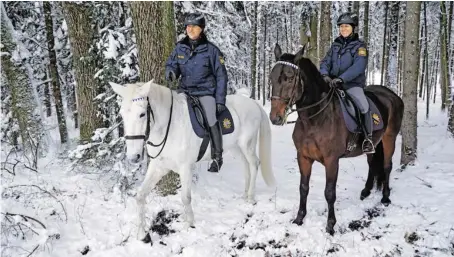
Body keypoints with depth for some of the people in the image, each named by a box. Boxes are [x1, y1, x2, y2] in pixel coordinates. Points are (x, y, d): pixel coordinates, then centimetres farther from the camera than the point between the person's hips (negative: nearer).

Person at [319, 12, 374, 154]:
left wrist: (341, 78, -30)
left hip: (352, 84, -5)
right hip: (333, 83, 5)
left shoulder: (359, 46, -2)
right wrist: (325, 75, -16)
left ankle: (368, 139, -11)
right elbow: (326, 61, 7)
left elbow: (358, 66, -17)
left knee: (364, 106, -27)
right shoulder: (336, 45, 14)